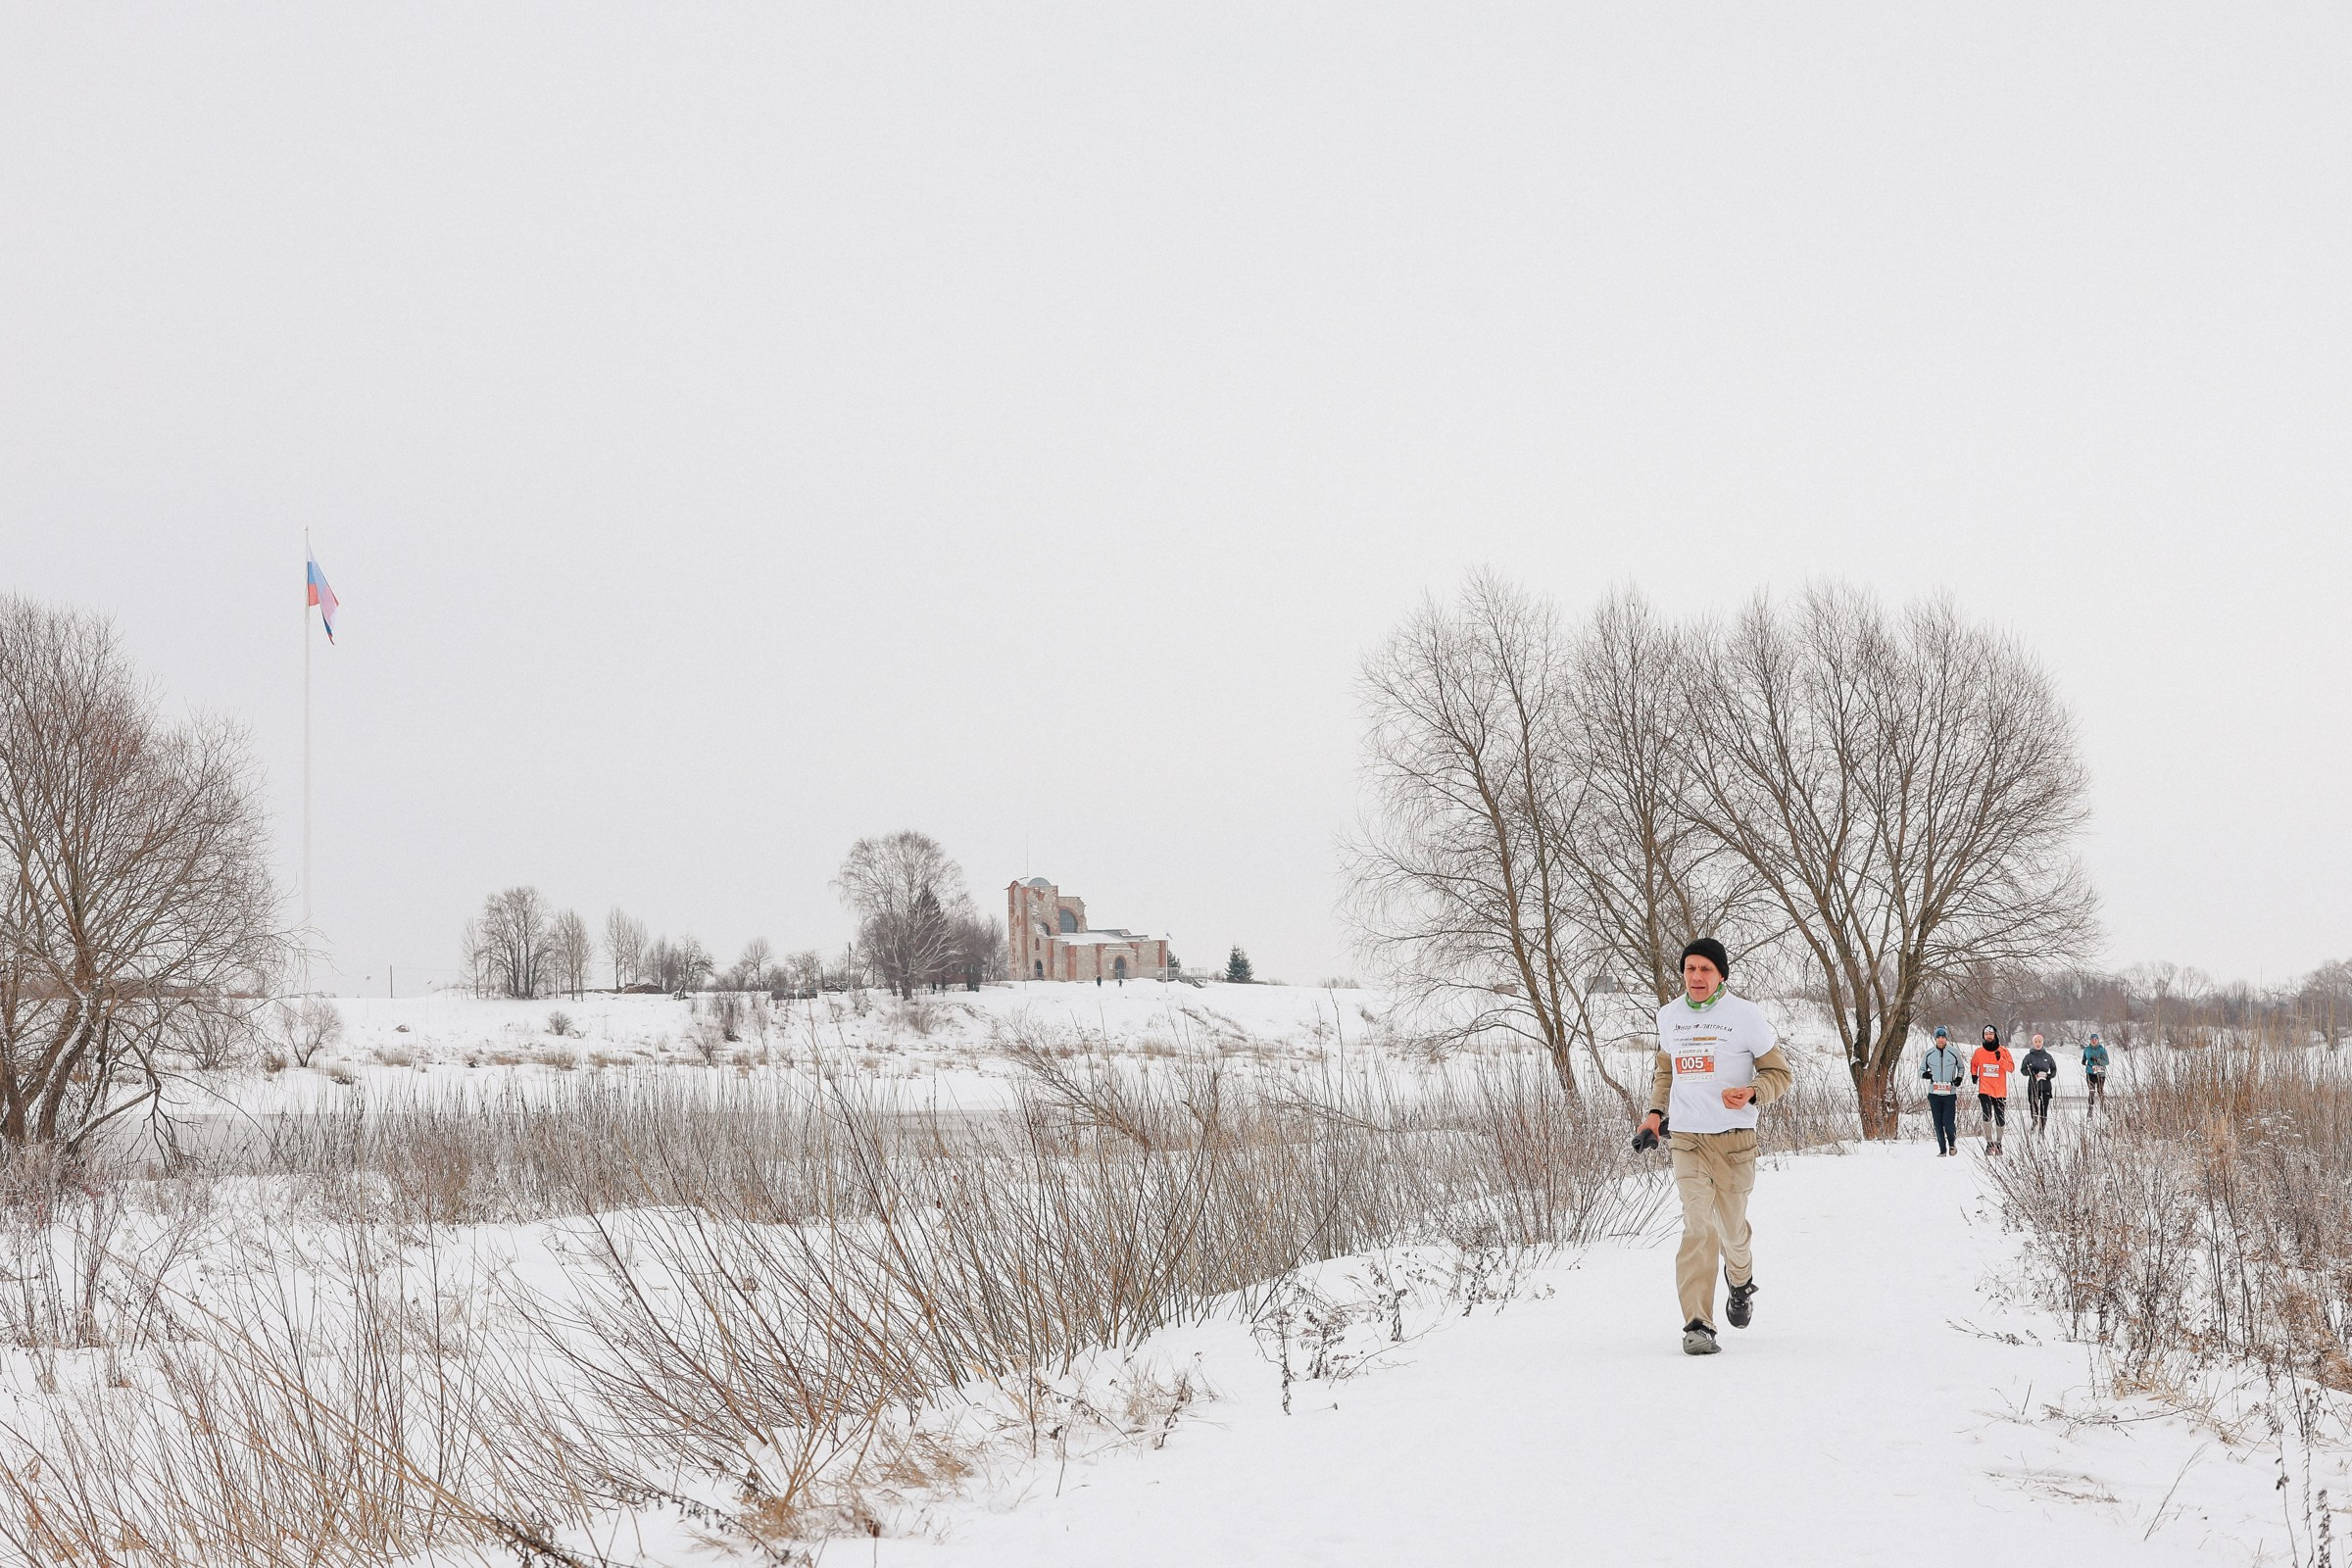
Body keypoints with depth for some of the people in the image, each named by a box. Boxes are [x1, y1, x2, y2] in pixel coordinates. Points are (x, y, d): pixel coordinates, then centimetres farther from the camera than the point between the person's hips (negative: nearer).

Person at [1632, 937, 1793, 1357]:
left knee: (1732, 1228, 9)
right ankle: (1697, 1325, -14)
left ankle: (1741, 1282, 44)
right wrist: (1655, 1113, 9)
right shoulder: (1669, 1015, 9)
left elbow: (1778, 1073, 1)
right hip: (1686, 1137, 2)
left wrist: (1750, 1093, -20)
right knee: (1698, 1227, -13)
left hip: (1734, 1138, -2)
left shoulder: (1745, 1015, -4)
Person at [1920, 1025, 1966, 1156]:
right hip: (1934, 1093, 2)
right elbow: (1921, 1069, 11)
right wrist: (1924, 1074, -12)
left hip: (1950, 1093, -2)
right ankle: (1942, 1149, 13)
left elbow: (1961, 1067, 17)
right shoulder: (1929, 1053, 3)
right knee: (1938, 1124, 3)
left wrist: (1959, 1078, -2)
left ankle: (1952, 1143, 19)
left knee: (1948, 1122, -9)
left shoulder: (1953, 1052, 0)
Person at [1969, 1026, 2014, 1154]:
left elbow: (2011, 1068, -5)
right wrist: (1973, 1075, 6)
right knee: (1987, 1116, -19)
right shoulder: (1979, 1051, 4)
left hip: (2000, 1092, 1)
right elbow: (1973, 1064, 22)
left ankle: (1998, 1143, 27)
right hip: (1984, 1090, -1)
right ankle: (1989, 1143, -11)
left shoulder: (2003, 1051, -1)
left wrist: (2001, 1060, -20)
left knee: (2000, 1119, 10)